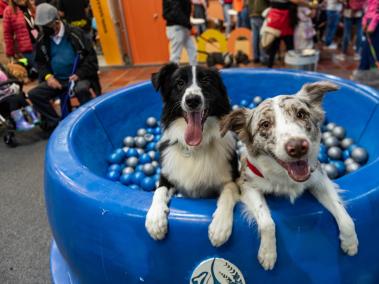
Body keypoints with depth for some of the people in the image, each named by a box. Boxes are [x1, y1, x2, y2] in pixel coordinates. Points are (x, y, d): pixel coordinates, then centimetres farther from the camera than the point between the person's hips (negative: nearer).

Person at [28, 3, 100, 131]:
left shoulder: (75, 33, -9)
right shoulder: (42, 41, 4)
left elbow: (91, 55, -8)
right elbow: (40, 62, 16)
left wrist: (79, 74, -17)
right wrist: (48, 76, -5)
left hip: (79, 78, -5)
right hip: (57, 80, 5)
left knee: (81, 89, -38)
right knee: (33, 94, -11)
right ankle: (56, 122, -8)